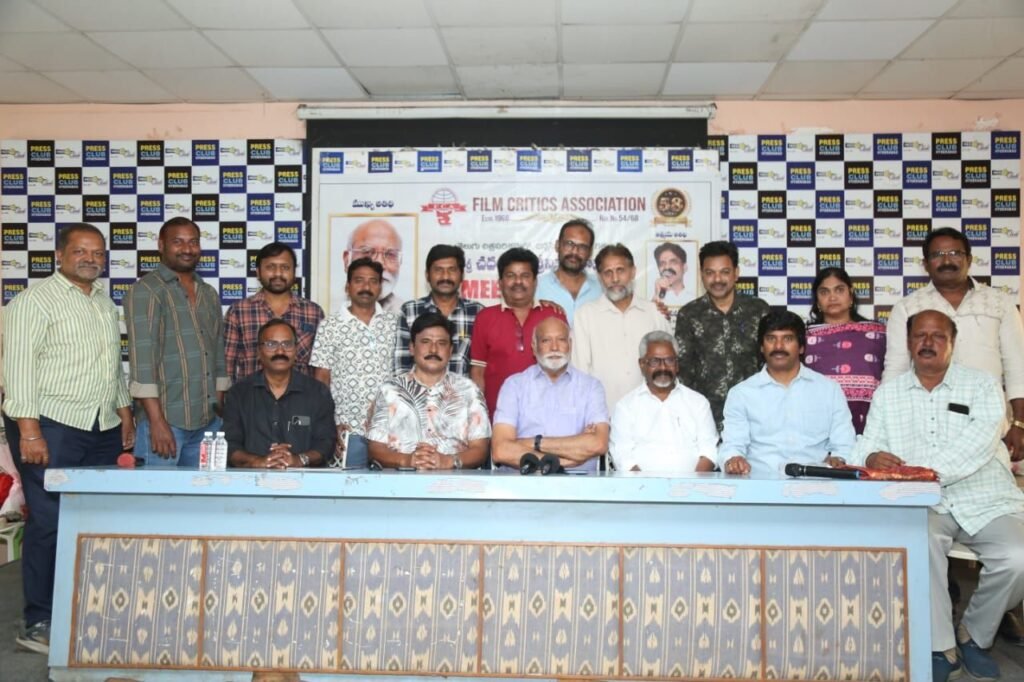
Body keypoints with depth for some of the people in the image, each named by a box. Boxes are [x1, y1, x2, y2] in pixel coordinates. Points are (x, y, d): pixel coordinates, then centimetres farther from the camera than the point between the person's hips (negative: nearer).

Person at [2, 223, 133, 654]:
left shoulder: (105, 303, 19)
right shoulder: (35, 300, -4)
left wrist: (125, 414, 20)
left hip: (103, 429, 7)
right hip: (51, 426, -7)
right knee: (49, 522, -5)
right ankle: (39, 624, 5)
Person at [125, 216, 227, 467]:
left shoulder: (209, 294, 16)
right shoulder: (145, 291, -4)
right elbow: (141, 358, -12)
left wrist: (221, 412, 12)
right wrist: (157, 421, -17)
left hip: (209, 422, 6)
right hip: (166, 420, -6)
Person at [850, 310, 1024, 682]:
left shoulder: (983, 385, 4)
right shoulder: (887, 393, 12)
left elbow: (977, 444, -13)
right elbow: (866, 446, 5)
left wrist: (925, 471, -27)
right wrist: (872, 458, -22)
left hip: (986, 501, 0)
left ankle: (974, 635, 5)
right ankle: (941, 648, -14)